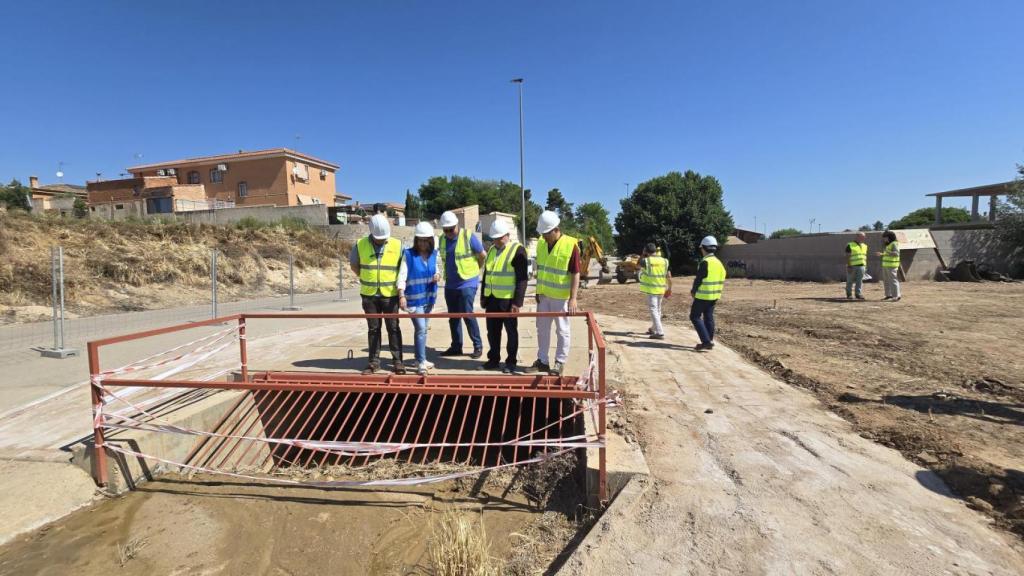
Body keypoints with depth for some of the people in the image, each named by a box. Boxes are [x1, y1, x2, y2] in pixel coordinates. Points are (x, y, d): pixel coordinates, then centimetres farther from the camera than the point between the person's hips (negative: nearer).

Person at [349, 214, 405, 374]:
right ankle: (374, 361, 19)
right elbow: (353, 264, 12)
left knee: (393, 328, 3)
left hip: (390, 294, -1)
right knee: (373, 328, 10)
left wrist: (400, 284, -1)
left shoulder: (397, 245, -4)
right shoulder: (360, 245, -2)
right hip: (369, 295, 1)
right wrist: (366, 279, 8)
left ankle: (398, 361, 12)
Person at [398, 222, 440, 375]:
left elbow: (436, 270, 16)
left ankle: (420, 359, 27)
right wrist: (401, 295, -26)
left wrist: (438, 275, -8)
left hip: (428, 296, 5)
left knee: (422, 329, 15)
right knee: (420, 329, -9)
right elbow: (402, 276, -14)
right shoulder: (408, 254, -9)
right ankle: (421, 362, -1)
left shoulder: (434, 254, 4)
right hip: (414, 298, -5)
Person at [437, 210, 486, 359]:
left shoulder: (468, 237, -11)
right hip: (450, 284, 6)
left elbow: (483, 255, -3)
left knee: (467, 314, -8)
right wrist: (448, 274, 15)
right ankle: (456, 347, 20)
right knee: (453, 317, 10)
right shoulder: (442, 240, 6)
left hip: (467, 284, -6)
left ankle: (478, 345, 5)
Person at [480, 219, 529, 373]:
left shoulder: (517, 250, -10)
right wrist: (483, 296, 17)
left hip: (508, 300, -7)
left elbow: (522, 279, -14)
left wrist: (517, 302, -18)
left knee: (511, 331, 4)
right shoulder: (492, 250, 14)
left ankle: (511, 362, 15)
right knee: (492, 331, 13)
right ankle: (493, 359, 26)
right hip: (492, 299, 7)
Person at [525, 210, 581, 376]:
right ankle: (542, 361, 26)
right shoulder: (541, 243, 2)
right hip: (544, 294, 6)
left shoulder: (570, 245, -16)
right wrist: (538, 290, 11)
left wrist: (573, 298, -21)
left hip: (561, 297, -6)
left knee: (562, 330, 7)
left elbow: (576, 273, -16)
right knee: (542, 329, 14)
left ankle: (560, 362, 19)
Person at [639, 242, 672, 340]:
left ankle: (660, 333, -12)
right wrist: (670, 288, 15)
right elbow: (669, 276, 4)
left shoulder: (646, 261, -12)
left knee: (653, 310, -4)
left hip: (652, 289, -6)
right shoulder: (665, 261, 1)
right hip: (661, 289, 6)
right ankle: (653, 329, 36)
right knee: (657, 310, 19)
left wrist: (643, 255, 12)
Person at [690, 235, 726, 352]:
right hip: (714, 295, 9)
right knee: (709, 317, 14)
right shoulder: (719, 262, 10)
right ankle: (709, 342, 18)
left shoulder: (705, 262, -18)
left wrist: (693, 291, -2)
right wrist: (717, 292, 19)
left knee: (695, 317, -1)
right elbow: (722, 279, 13)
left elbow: (699, 279, -17)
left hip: (703, 295, -8)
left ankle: (706, 341, -9)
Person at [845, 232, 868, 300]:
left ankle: (858, 294, 3)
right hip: (852, 266, -4)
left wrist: (865, 266, 13)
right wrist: (849, 266, -15)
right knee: (850, 281, 2)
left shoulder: (864, 246, 14)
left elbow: (865, 256, 17)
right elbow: (847, 257, -9)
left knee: (859, 281, 0)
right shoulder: (850, 245, -5)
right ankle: (849, 294, 12)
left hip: (861, 266, 5)